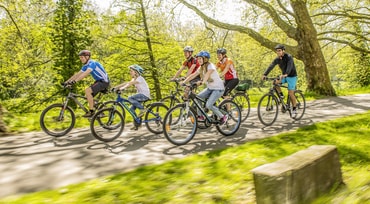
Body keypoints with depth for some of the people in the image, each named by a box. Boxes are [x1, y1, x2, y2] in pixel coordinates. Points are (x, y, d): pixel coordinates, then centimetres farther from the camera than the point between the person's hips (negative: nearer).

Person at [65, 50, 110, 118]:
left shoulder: (92, 63, -20)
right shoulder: (85, 66, 9)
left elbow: (85, 73, -34)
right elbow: (77, 74, 7)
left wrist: (75, 81, -41)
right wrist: (67, 81, -1)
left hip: (104, 81, -10)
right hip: (98, 81, 10)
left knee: (87, 90, -22)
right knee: (89, 96, 8)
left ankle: (91, 111, -16)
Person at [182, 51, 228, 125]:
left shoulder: (210, 66, -19)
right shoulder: (201, 68, 4)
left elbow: (207, 75, -39)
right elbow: (193, 75, -2)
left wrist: (201, 82, -57)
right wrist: (183, 82, -14)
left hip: (218, 88, -8)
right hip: (210, 88, 8)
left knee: (208, 105, -20)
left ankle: (223, 116, -1)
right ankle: (201, 116, 5)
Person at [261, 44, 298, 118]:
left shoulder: (289, 57, -23)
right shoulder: (277, 59, -6)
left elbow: (289, 66, -40)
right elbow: (271, 66, -16)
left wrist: (285, 74, -59)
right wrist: (265, 74, -31)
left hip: (292, 76, -5)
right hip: (284, 76, 6)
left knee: (290, 93, -10)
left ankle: (294, 109, 6)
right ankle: (281, 96, 1)